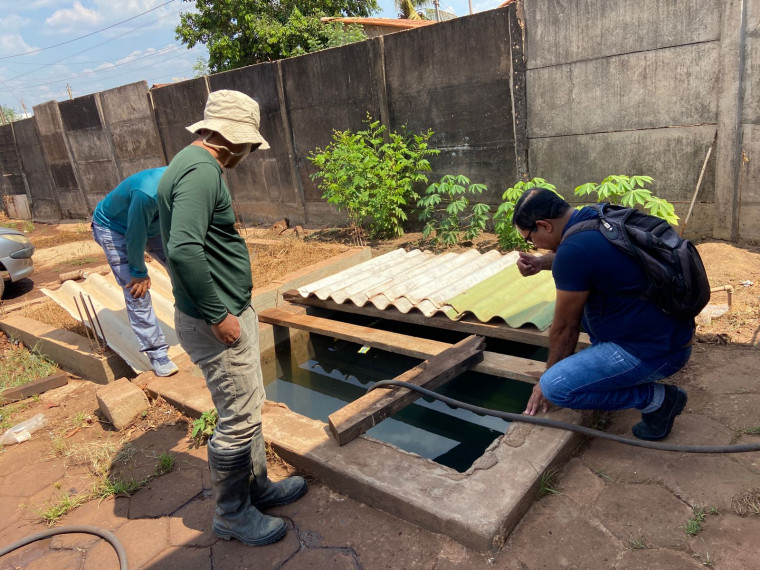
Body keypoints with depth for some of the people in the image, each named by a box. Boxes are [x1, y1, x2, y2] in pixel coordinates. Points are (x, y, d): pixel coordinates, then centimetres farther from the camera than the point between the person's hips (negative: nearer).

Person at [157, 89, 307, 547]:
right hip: (217, 322, -11)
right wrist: (217, 315, -23)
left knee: (250, 407, 21)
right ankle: (232, 515, 24)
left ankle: (259, 487, 39)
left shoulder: (195, 165, 13)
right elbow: (183, 250, -32)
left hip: (231, 311, 11)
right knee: (239, 420, 3)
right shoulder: (201, 171, -20)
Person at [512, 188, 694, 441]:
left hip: (656, 352, -9)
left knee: (555, 387, -16)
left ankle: (656, 398, -1)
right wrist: (542, 262, 7)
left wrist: (548, 377, 3)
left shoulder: (573, 250, -24)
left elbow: (565, 327, -13)